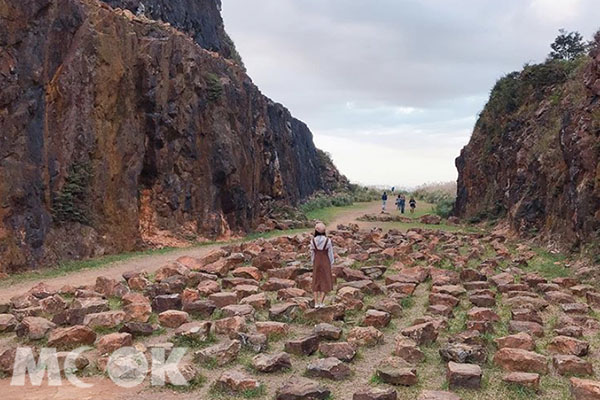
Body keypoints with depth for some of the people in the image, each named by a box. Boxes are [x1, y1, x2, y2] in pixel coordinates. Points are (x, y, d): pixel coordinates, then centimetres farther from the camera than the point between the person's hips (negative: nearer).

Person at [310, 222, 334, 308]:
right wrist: (331, 265, 5)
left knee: (316, 283, 12)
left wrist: (313, 264, 13)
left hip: (316, 263, 2)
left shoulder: (313, 241, -9)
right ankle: (321, 302, 3)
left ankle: (316, 303, 8)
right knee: (326, 283, 11)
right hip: (326, 263, -2)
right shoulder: (328, 240, -15)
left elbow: (312, 254, 0)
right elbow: (330, 253, -7)